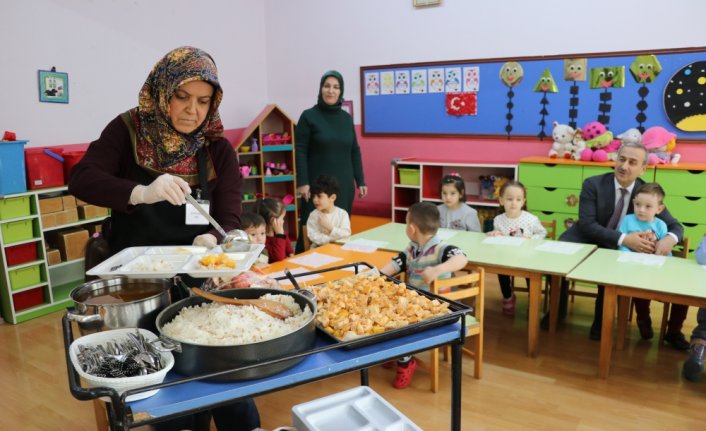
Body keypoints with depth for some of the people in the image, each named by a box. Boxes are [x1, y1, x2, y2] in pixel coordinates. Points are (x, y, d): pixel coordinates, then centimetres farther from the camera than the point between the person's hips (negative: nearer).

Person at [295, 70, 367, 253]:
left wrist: (360, 181, 10)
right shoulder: (309, 116, -2)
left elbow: (354, 151, 14)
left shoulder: (346, 118, 11)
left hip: (344, 185, 4)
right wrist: (302, 182, -13)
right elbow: (300, 151, -6)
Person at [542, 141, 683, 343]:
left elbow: (674, 225, 0)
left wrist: (670, 238, -26)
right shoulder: (593, 184, -12)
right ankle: (559, 309, -1)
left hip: (619, 250, 1)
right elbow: (587, 224, -21)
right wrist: (623, 239, -33)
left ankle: (601, 319, -5)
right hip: (586, 239, 0)